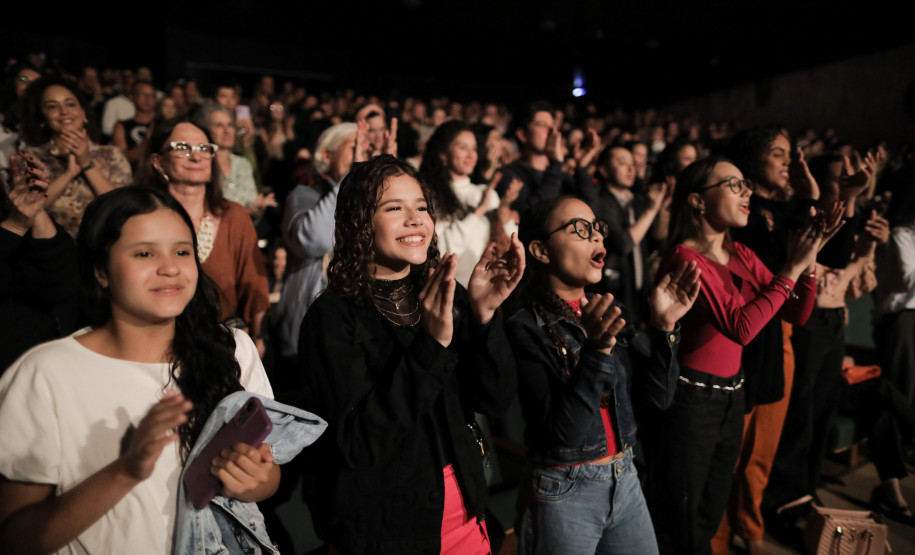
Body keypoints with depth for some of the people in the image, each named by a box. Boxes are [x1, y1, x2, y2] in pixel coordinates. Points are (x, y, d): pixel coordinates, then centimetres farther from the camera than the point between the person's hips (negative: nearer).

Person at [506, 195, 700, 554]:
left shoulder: (608, 312, 1)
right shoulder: (526, 329, -17)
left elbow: (658, 396, -1)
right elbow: (562, 431, -23)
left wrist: (664, 326, -13)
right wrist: (596, 352, -32)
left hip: (625, 481, 6)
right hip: (564, 494, -6)